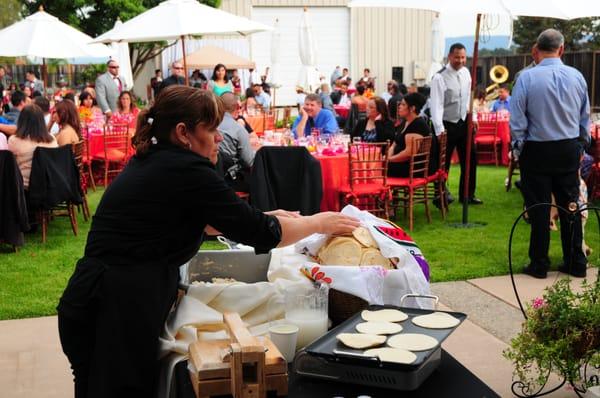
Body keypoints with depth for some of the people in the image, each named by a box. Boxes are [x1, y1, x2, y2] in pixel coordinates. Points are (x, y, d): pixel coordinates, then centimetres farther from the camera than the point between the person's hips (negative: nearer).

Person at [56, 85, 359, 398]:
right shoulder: (185, 169, -15)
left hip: (104, 303, 9)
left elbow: (190, 219, 27)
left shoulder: (153, 162, 12)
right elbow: (259, 233, -11)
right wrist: (319, 223, 4)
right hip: (116, 313, -9)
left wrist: (261, 218, 23)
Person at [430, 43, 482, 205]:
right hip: (447, 124, -7)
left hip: (463, 123, 7)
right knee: (443, 163, 1)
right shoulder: (440, 77, -17)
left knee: (470, 160, 12)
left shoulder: (466, 72, 4)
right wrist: (440, 130, -29)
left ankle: (467, 194, 26)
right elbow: (436, 105, -22)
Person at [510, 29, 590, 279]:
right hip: (569, 149, 3)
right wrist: (581, 144, 21)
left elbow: (517, 119, -10)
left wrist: (517, 148, 3)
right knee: (570, 206, 12)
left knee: (539, 208, 4)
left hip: (537, 150, -3)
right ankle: (575, 263, 19)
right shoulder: (577, 77, -1)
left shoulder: (527, 77, -13)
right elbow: (585, 117, 9)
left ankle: (539, 265, 11)